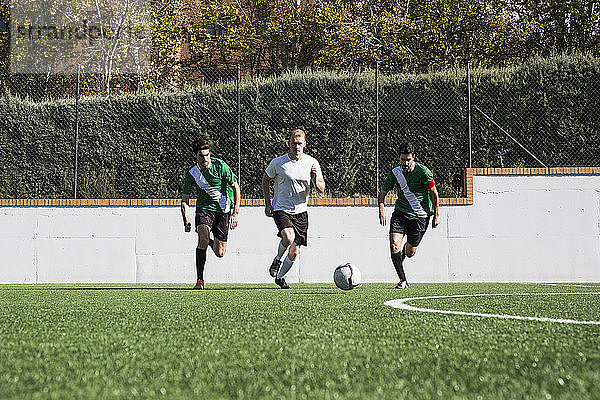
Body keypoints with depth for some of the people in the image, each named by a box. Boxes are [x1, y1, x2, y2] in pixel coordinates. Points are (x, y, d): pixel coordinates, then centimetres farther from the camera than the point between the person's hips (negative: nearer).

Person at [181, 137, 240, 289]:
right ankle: (200, 280, -18)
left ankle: (211, 243, 36)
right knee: (203, 239, -27)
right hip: (204, 207, 0)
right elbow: (184, 199, 4)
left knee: (220, 253, -3)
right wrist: (186, 221, -7)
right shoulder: (191, 174, -7)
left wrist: (235, 213, -11)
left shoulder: (220, 166, -13)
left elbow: (236, 188, -6)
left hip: (223, 210, 0)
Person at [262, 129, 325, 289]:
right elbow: (266, 179, 8)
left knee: (294, 252, 3)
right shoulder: (278, 162, -8)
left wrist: (316, 180, -22)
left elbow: (322, 188, 1)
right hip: (281, 208, -3)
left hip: (301, 211, 3)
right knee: (288, 237, -29)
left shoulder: (312, 163, -3)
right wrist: (267, 203, 2)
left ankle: (280, 277, 27)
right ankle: (278, 258, 2)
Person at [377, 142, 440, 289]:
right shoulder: (395, 172, -6)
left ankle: (402, 255, 44)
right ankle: (402, 280, -9)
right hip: (400, 212, 2)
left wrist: (436, 215, -4)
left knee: (410, 252, 5)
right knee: (394, 244, -18)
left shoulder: (423, 171, -15)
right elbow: (382, 192, 2)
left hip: (420, 215, -2)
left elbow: (434, 193, -5)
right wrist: (381, 210, -15)